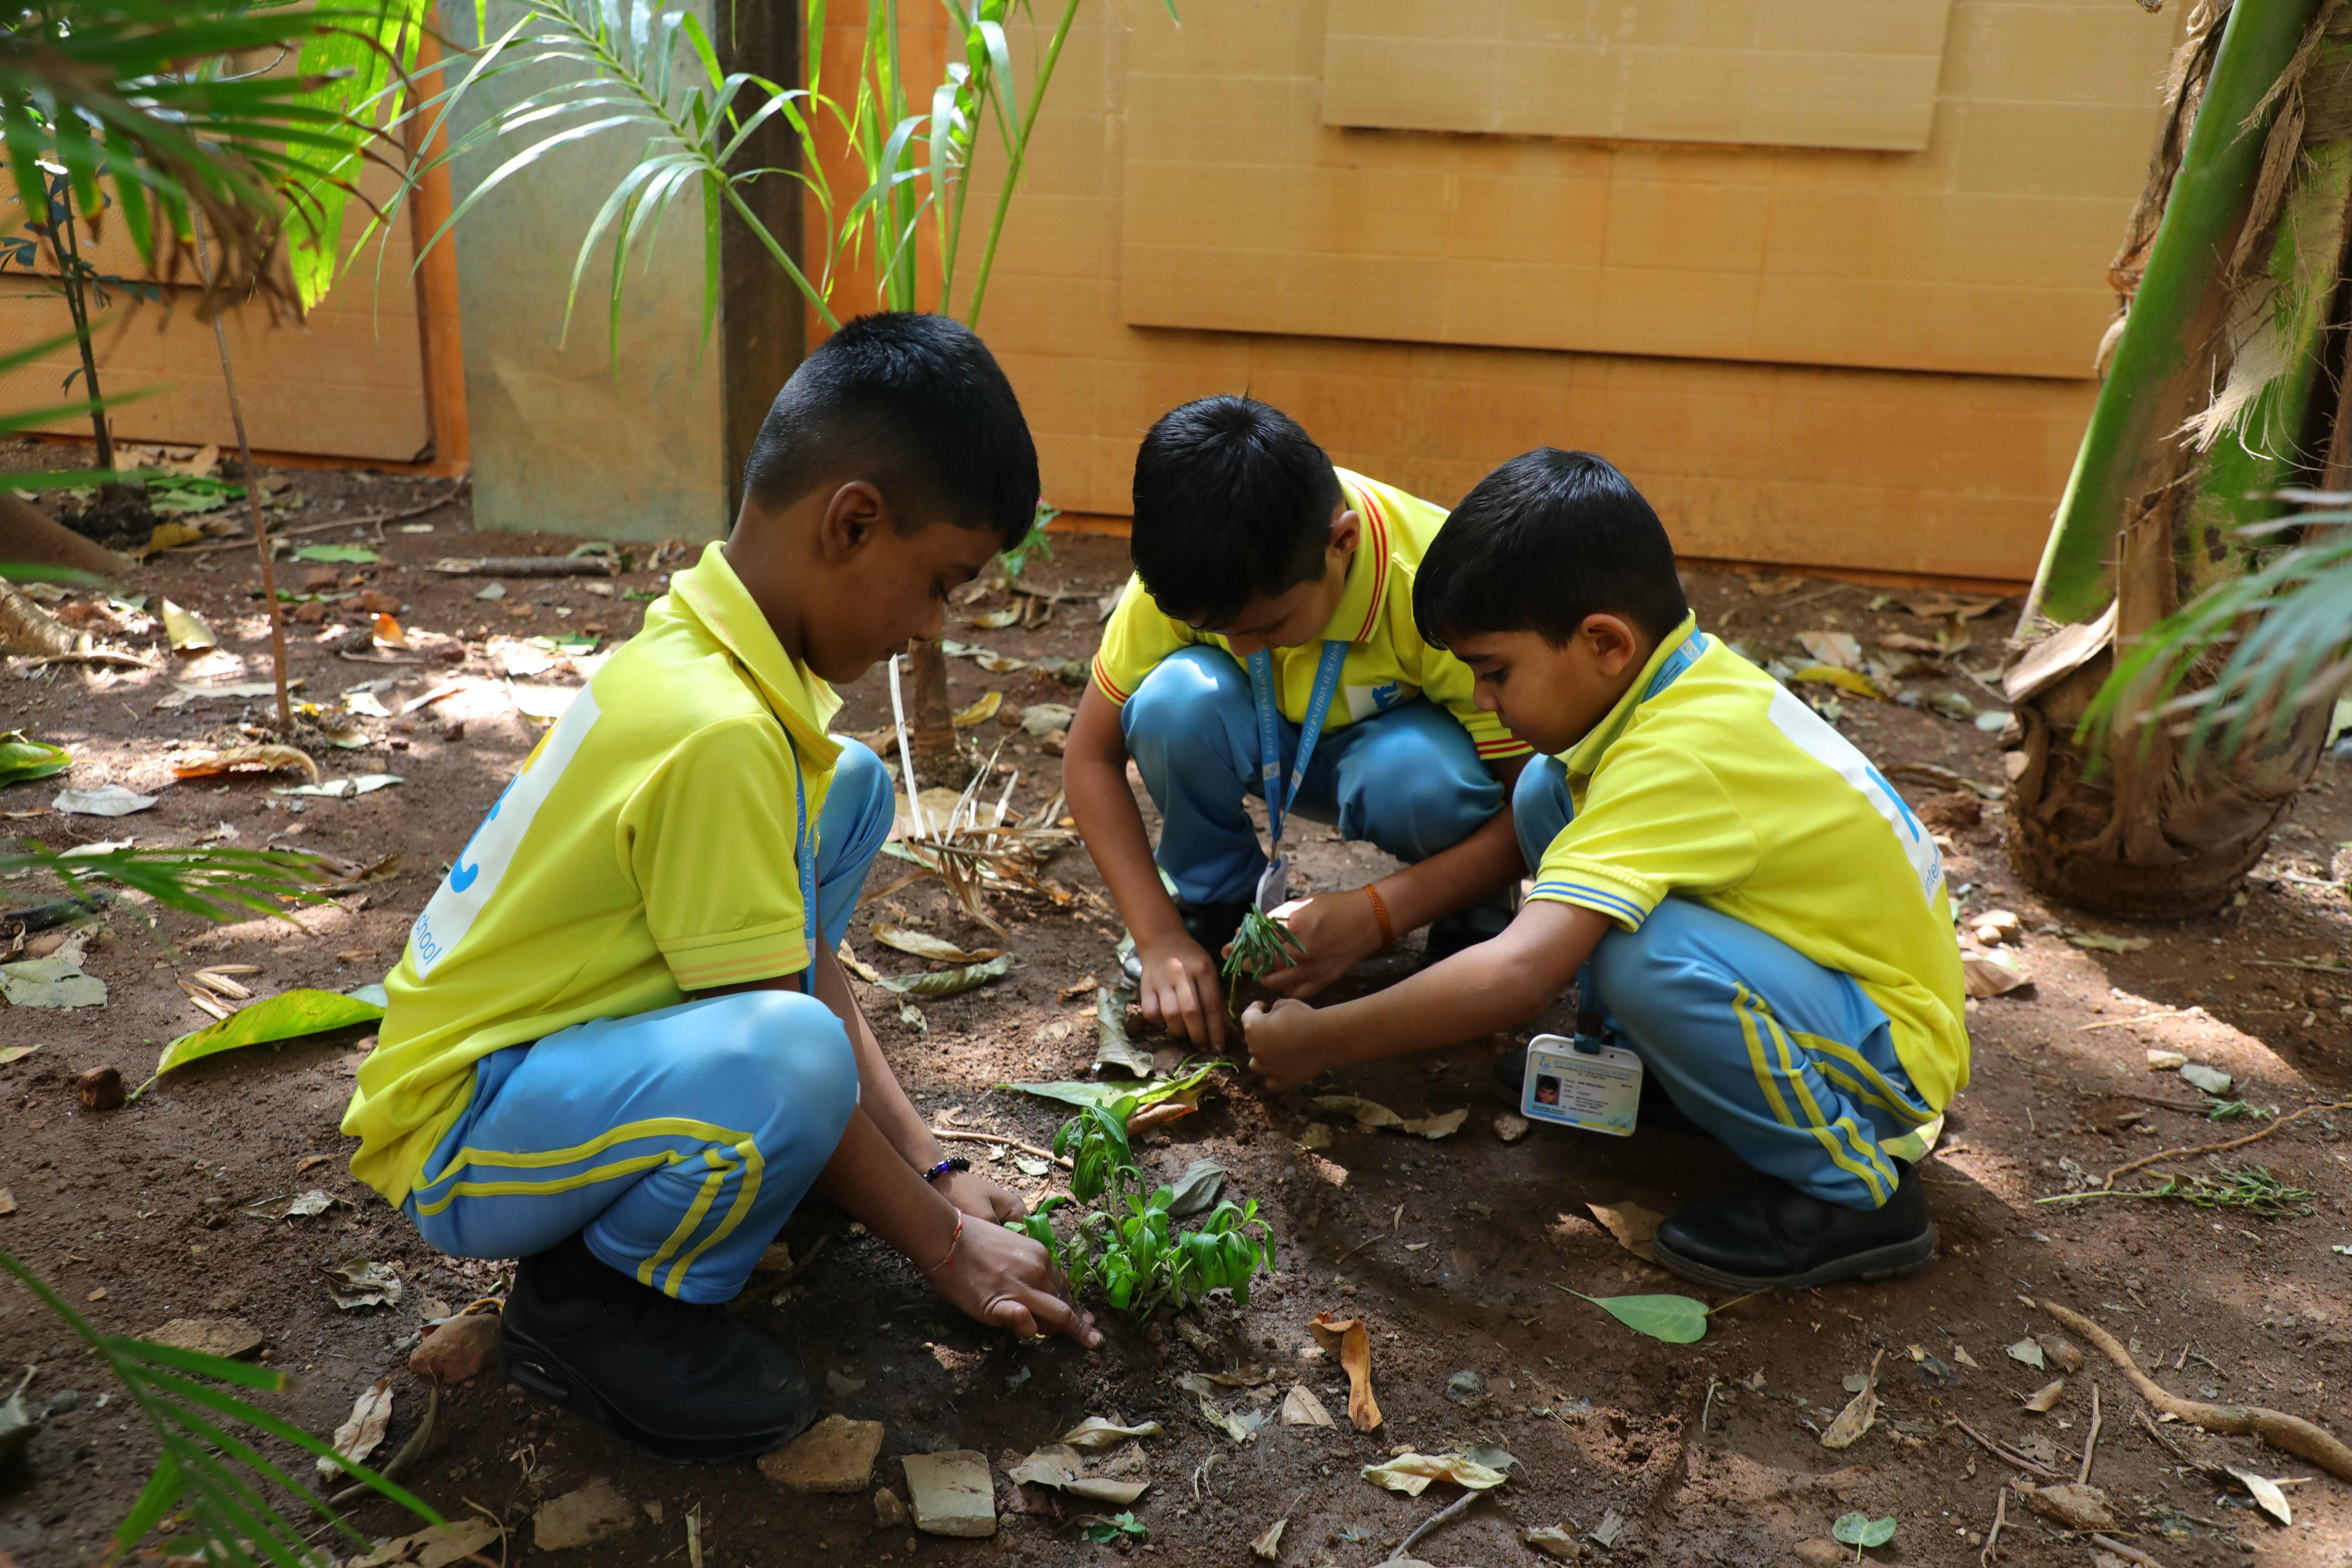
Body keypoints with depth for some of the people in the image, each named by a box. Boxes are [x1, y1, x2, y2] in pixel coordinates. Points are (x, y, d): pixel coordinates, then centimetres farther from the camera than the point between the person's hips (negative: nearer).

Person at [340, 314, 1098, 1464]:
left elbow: (811, 966, 4)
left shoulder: (715, 653, 0)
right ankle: (593, 1299, -7)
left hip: (572, 1029, 10)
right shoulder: (716, 731, -30)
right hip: (458, 1138, -9)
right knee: (791, 1062, -38)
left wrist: (930, 1169, 3)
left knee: (850, 788, 5)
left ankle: (723, 1160, 11)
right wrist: (944, 1243, -10)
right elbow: (793, 1041, -23)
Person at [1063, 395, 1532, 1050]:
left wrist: (1377, 915, -38)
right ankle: (1211, 898, -2)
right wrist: (1162, 937, -24)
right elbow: (1091, 756, -16)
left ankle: (1473, 914, -4)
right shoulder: (1183, 578, -26)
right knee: (1177, 700, -30)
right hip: (1279, 747, 3)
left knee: (1414, 774, -38)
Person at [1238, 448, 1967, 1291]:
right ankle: (1633, 1054, 12)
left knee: (1639, 952, -37)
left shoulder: (1679, 759, -32)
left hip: (1890, 1053, -8)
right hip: (1829, 956, 8)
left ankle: (1853, 1191, -13)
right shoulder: (1684, 678, -5)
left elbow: (1517, 975, -40)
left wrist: (1318, 1042, -27)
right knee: (1550, 792, -2)